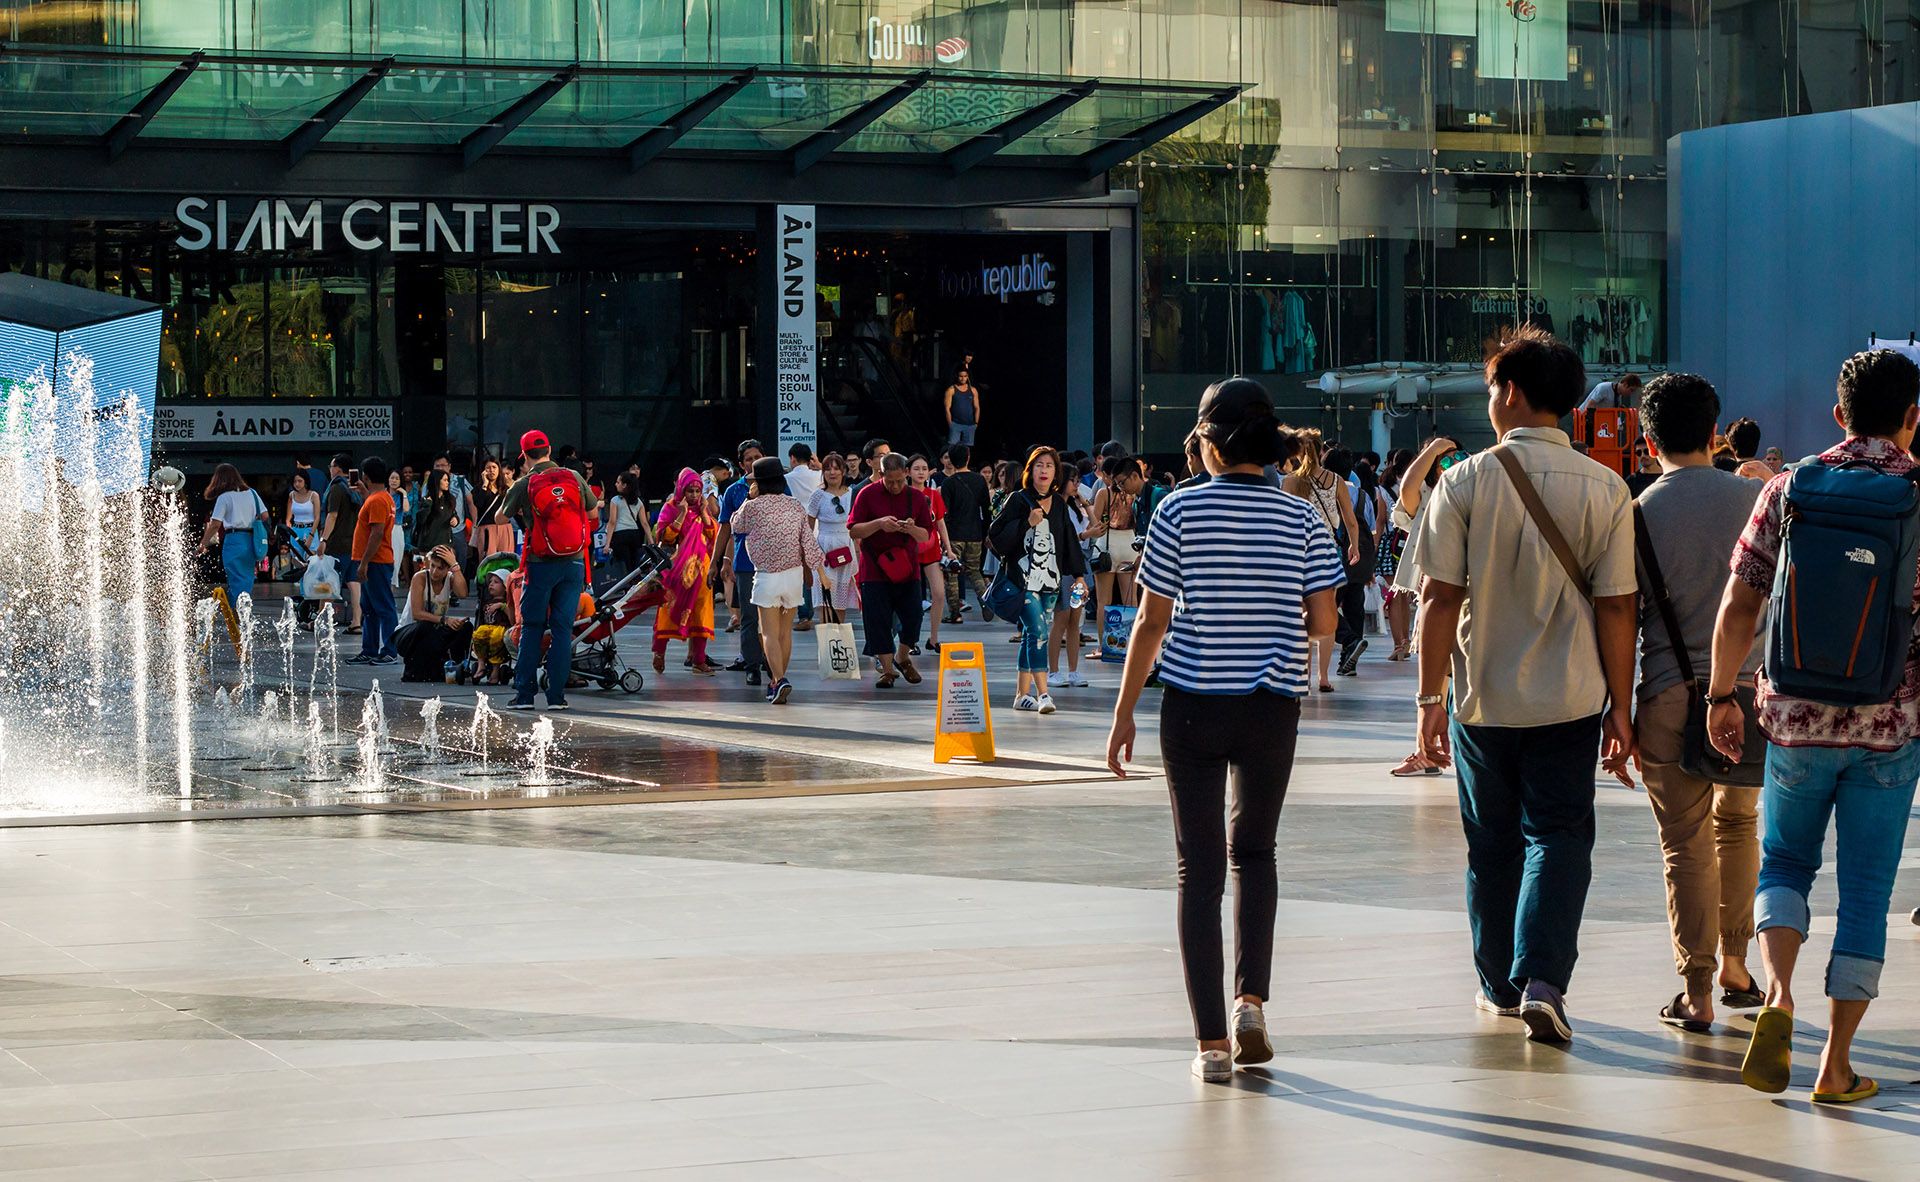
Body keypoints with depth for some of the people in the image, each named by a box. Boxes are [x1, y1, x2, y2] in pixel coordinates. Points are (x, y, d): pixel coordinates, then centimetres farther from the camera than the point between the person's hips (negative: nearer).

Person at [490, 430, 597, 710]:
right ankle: (557, 695, 2)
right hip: (574, 562, 2)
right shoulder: (574, 477, 2)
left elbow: (500, 517, 10)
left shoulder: (524, 485, -5)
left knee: (532, 629, 6)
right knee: (563, 628, 4)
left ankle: (524, 694, 4)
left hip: (540, 564, -2)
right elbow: (592, 512, 15)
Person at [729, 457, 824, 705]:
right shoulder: (795, 506, 1)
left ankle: (779, 680, -23)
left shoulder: (753, 507, -10)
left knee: (770, 633, -5)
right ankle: (776, 682, 23)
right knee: (786, 631, 14)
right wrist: (817, 568, 14)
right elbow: (808, 540, 4)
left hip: (766, 575, -4)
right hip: (794, 573, 4)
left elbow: (736, 527, 10)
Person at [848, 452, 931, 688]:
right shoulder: (867, 494, -1)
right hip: (875, 569, -2)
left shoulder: (917, 498, 5)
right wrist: (879, 524, -19)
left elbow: (926, 535, 7)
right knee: (879, 622, -2)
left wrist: (910, 528, -15)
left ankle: (902, 658, 25)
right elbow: (853, 530, -3)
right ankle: (887, 669, 8)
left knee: (912, 618, -1)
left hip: (907, 569, 2)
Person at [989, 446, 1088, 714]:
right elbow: (996, 535, -7)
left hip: (1050, 580, 5)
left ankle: (1022, 694, 15)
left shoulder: (1059, 504, 12)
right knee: (1039, 632, -16)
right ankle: (1042, 694, -20)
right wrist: (1027, 523, -16)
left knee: (1031, 635, 10)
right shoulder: (1019, 501, -3)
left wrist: (1078, 574, 16)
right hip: (1024, 578, -5)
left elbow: (1069, 540, 19)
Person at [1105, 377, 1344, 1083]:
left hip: (1193, 706, -2)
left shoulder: (1181, 511, -5)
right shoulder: (1303, 518, -1)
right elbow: (1323, 624, -3)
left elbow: (1151, 623, -5)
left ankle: (1212, 1043, 0)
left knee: (1200, 866, 3)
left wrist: (1123, 712, 2)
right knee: (1254, 852, 20)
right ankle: (1251, 999, 2)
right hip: (1273, 707, 2)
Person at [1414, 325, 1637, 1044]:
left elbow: (1440, 598, -8)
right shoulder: (1605, 490, -5)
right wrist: (1620, 710, 2)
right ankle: (1543, 980, -14)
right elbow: (1616, 608, -4)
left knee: (1493, 844, 14)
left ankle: (1500, 986, 23)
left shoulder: (1466, 482, -7)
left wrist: (1430, 697, -3)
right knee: (1559, 834, 4)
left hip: (1482, 697, 0)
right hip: (1569, 700, 0)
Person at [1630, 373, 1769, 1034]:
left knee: (1687, 844, 3)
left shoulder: (1640, 513, -6)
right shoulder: (1753, 498, 0)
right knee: (1737, 824, 21)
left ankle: (1697, 994, 2)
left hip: (1672, 695, -2)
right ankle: (1736, 967, 25)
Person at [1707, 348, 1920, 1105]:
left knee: (1783, 863, 19)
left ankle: (1778, 995, -6)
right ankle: (1837, 1065, 8)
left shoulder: (1789, 489, -1)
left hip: (1797, 718, 1)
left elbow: (1739, 605, -2)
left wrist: (1721, 694, 8)